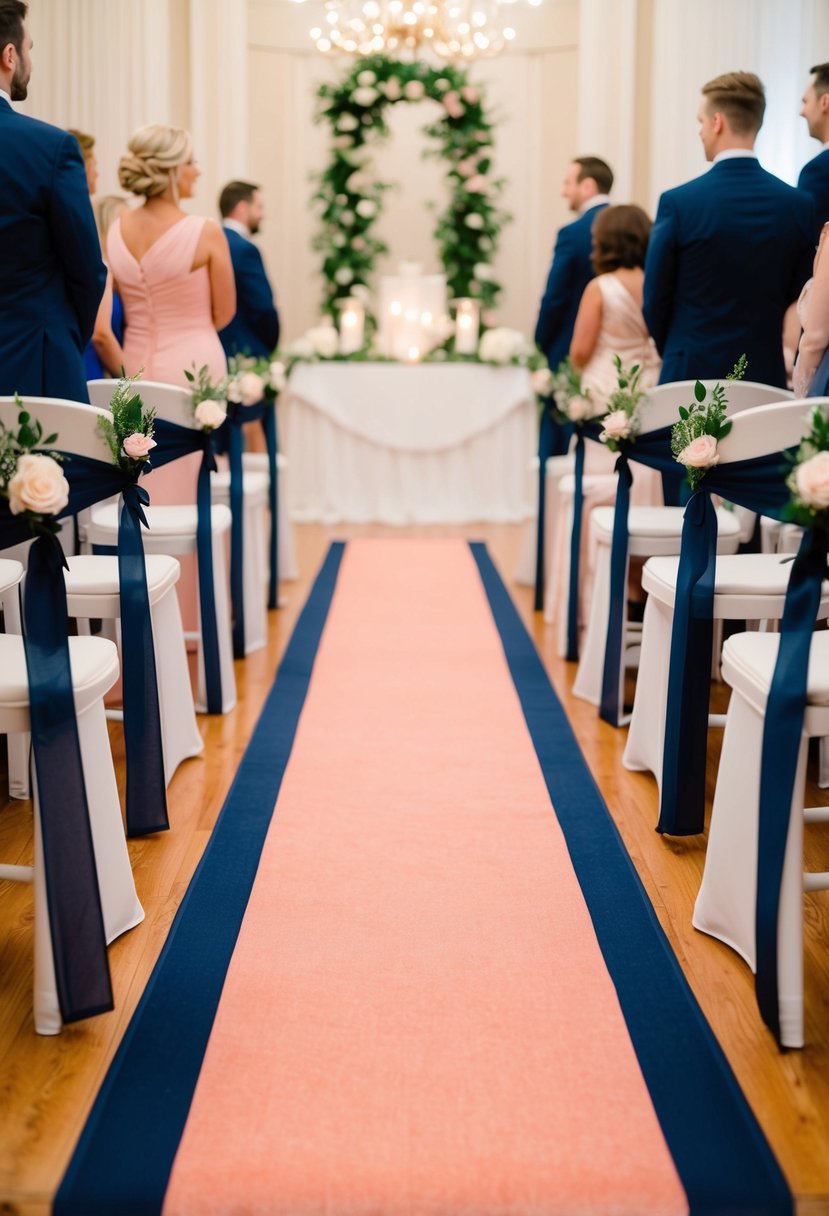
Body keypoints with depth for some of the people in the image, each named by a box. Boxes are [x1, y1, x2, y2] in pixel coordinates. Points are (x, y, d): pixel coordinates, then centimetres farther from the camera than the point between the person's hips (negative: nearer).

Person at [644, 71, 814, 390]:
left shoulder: (679, 203, -9)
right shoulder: (800, 205, 1)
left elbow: (655, 303, -2)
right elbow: (797, 301, 6)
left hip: (692, 375, -3)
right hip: (766, 376, 3)